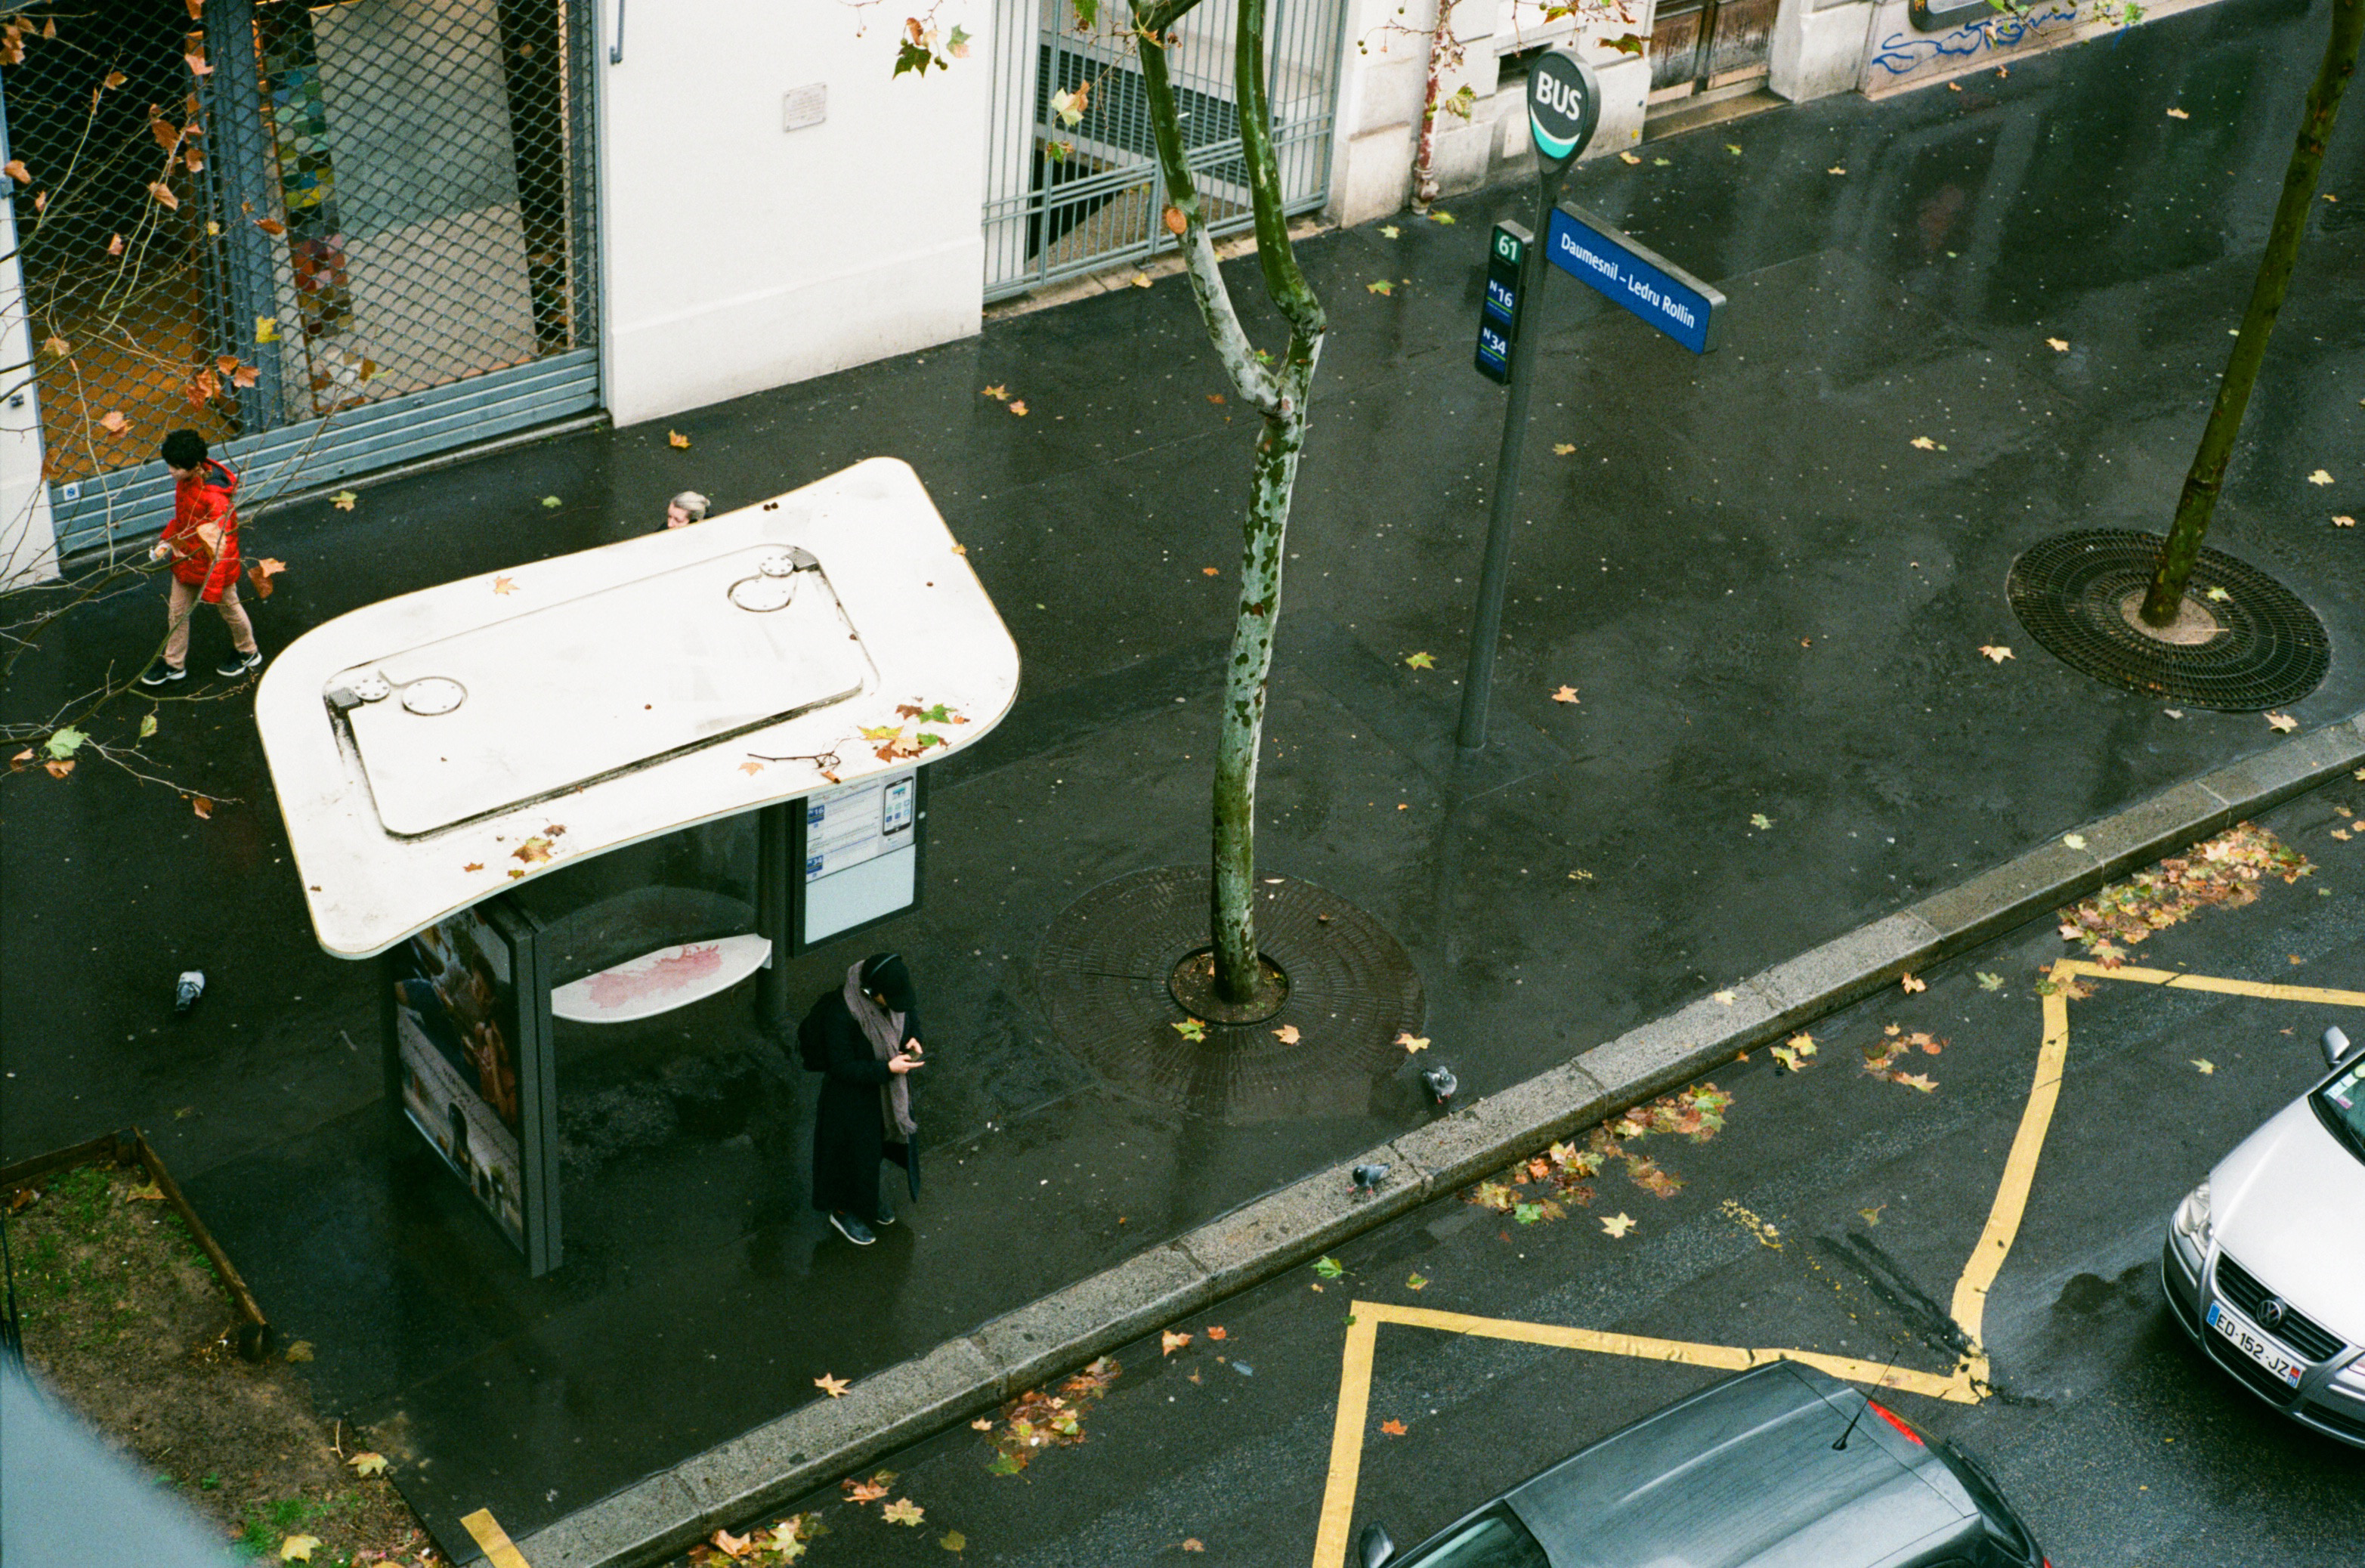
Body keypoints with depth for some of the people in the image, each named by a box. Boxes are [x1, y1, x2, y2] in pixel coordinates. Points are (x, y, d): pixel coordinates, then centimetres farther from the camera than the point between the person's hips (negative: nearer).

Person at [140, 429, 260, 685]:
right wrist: (167, 541, 8)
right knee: (177, 611, 18)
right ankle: (174, 664, 35)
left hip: (214, 567, -7)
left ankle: (248, 653, 42)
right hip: (185, 560, 7)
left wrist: (212, 587, -26)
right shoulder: (185, 480, -10)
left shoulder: (216, 498, -35)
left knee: (228, 609, 17)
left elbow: (219, 546, -29)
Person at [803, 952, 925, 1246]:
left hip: (890, 1090, 6)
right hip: (852, 1096, -6)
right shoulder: (840, 1014, -37)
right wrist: (887, 1069, -33)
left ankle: (870, 1192, 55)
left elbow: (910, 1013, 5)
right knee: (853, 1150, 15)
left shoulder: (894, 992, -18)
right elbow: (843, 1067, -28)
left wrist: (912, 1039, -15)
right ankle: (843, 1210, 42)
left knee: (882, 1140, 27)